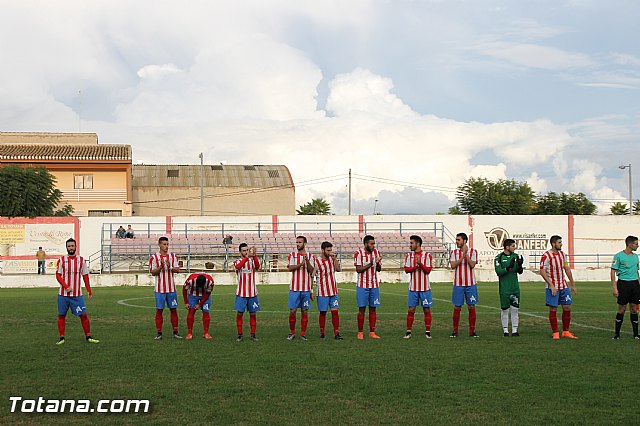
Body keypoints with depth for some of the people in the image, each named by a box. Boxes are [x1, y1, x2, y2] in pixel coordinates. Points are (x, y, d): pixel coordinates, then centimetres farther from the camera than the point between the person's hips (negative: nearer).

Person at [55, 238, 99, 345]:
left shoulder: (81, 260, 5)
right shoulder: (61, 260, 0)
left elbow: (85, 276, 9)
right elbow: (58, 276, -3)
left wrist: (89, 291, 5)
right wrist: (66, 287, -17)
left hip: (77, 294, 0)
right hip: (63, 294, 0)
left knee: (83, 315, -2)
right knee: (61, 315, 4)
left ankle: (88, 337, 8)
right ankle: (61, 338, 13)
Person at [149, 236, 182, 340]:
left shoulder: (173, 256, 8)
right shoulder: (154, 257, -2)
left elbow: (177, 269, 4)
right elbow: (153, 272, -6)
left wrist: (170, 268, -15)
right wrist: (161, 266, -21)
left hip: (171, 288, 3)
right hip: (159, 289, -3)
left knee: (173, 309, 4)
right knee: (159, 310, -1)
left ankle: (175, 332, 11)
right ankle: (159, 333, 5)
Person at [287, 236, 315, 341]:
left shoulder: (310, 256, 6)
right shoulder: (292, 255, 5)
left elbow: (311, 271, -3)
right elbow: (289, 268, -8)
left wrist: (307, 261, -17)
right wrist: (301, 264, -19)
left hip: (306, 289, 1)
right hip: (294, 288, -1)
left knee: (305, 311, 2)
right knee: (292, 311, -2)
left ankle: (303, 334, 9)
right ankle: (292, 332, 12)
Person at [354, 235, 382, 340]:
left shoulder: (376, 252, 6)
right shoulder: (359, 254, -6)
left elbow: (379, 269, 7)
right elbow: (358, 269, -11)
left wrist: (377, 263, -14)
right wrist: (370, 264, -21)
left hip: (374, 285, 4)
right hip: (362, 285, -4)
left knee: (373, 308, 5)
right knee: (362, 308, -2)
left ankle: (372, 332, 8)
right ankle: (360, 332, 4)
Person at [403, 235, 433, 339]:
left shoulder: (427, 255, -2)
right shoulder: (409, 255, 8)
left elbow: (428, 270, -9)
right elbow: (406, 269, -1)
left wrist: (420, 263, -23)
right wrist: (416, 267, -17)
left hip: (425, 288, -2)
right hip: (413, 288, 2)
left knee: (427, 309, 1)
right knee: (411, 309, 1)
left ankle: (428, 332, 7)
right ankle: (408, 332, 6)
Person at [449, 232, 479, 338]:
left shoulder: (473, 251, 2)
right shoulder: (453, 253, 6)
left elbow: (472, 265, -11)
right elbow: (453, 265, -9)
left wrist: (466, 254, -17)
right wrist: (463, 256, -16)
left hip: (471, 284, -1)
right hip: (458, 284, 1)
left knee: (471, 307, 1)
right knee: (457, 307, 2)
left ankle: (472, 331, 8)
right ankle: (455, 331, 9)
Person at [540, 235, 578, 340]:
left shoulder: (562, 254, 10)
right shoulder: (546, 256, -11)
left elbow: (567, 269, 17)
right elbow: (542, 271, -14)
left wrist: (573, 284, 16)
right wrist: (551, 286, -19)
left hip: (564, 286, 6)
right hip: (552, 287, -6)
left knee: (567, 308, 5)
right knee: (553, 309, -2)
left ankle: (566, 332, 15)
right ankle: (555, 333, 6)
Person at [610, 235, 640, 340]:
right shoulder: (619, 256, -7)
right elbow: (613, 272, -7)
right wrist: (615, 288, -13)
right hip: (623, 283, -5)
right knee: (622, 309, -1)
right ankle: (617, 334, 9)